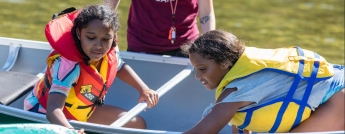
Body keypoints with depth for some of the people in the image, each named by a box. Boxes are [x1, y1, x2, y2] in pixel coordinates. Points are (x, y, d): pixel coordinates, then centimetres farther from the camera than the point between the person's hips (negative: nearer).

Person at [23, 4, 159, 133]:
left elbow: (121, 67, 12)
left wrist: (144, 89, -2)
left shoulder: (109, 53, -16)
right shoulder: (69, 65, -38)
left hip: (82, 111, 7)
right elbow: (54, 109, -50)